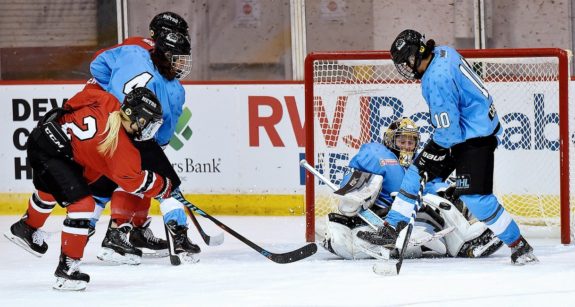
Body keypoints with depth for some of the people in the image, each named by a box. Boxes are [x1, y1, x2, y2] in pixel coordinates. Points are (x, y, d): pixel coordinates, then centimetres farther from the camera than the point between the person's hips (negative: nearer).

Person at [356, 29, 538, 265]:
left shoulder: (436, 80, -29)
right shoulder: (443, 53, -1)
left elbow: (448, 132, -25)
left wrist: (431, 157, -9)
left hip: (476, 138, -10)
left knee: (475, 198, -12)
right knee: (416, 173, 11)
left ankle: (519, 246, -1)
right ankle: (392, 228, 19)